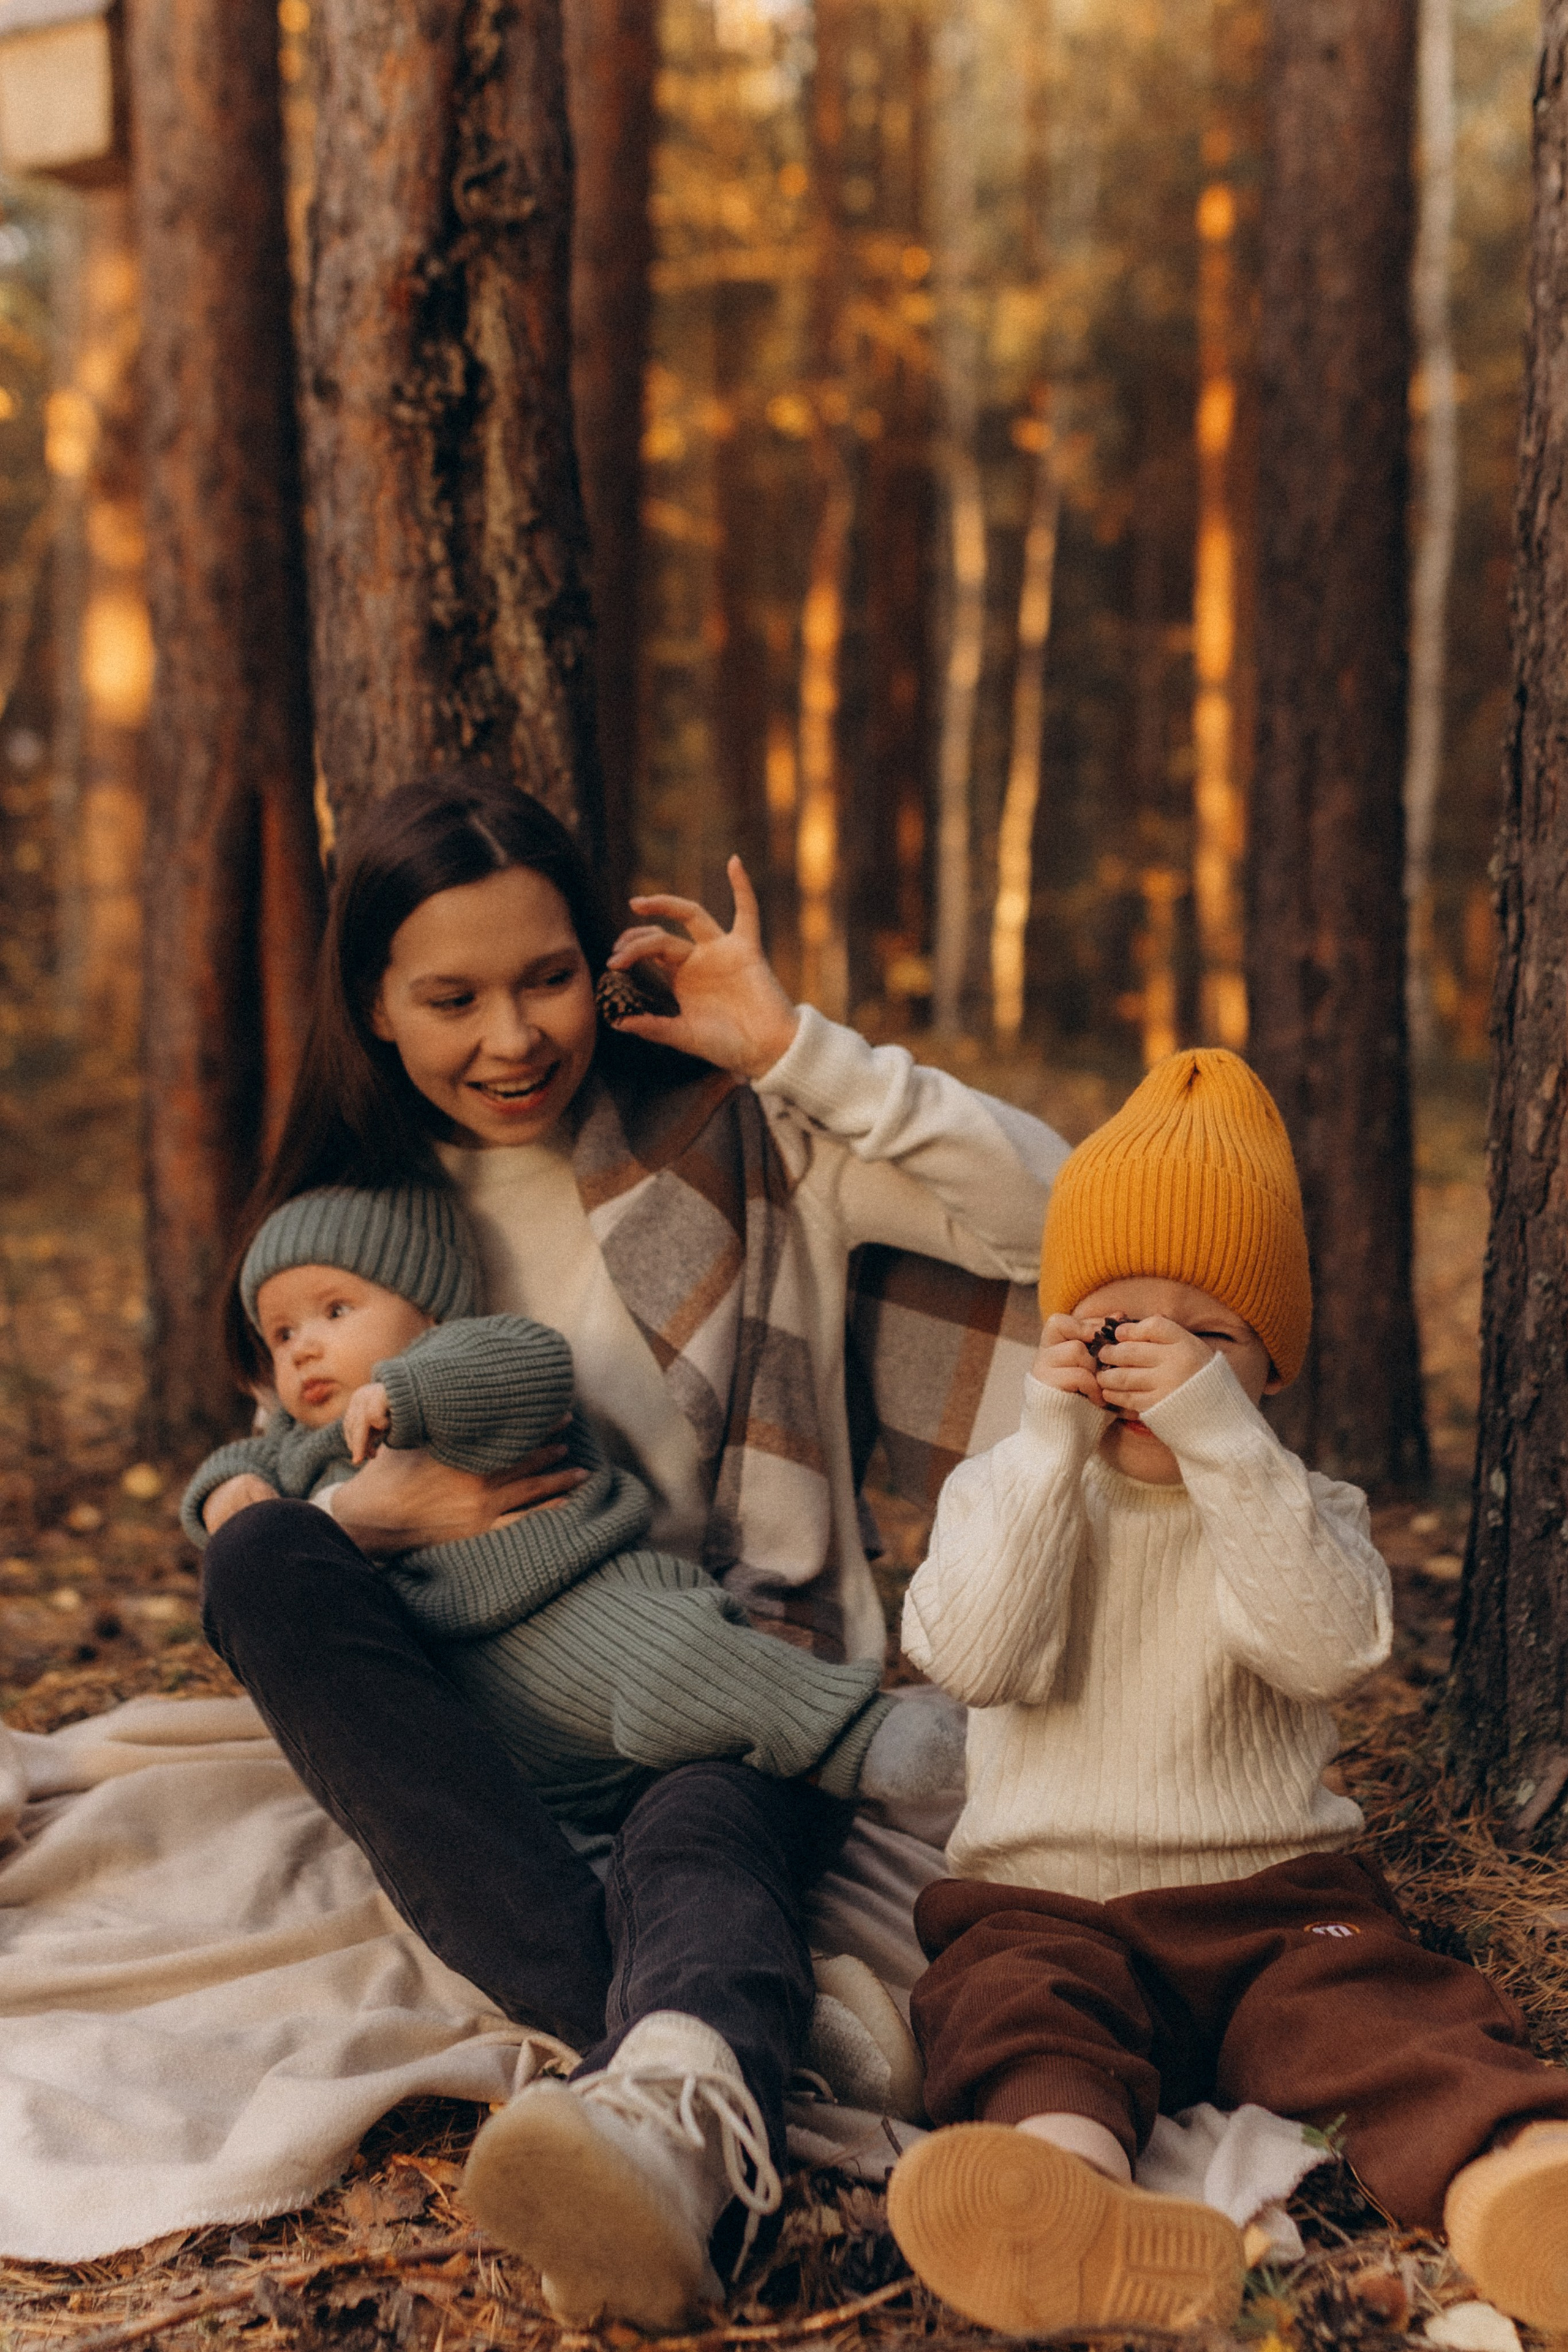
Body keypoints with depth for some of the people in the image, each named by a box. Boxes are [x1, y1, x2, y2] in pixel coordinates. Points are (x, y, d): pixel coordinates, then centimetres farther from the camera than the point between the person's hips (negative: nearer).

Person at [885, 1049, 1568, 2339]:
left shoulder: (1302, 1509, 10)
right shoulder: (1005, 1494, 12)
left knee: (1385, 2004, -29)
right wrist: (1051, 1449, -13)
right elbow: (971, 1656, -9)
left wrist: (1221, 1437, -23)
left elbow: (1329, 1643, -14)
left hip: (1270, 1892, 1)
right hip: (1044, 1898, 0)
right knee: (1020, 2013, -32)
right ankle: (1086, 2222, -63)